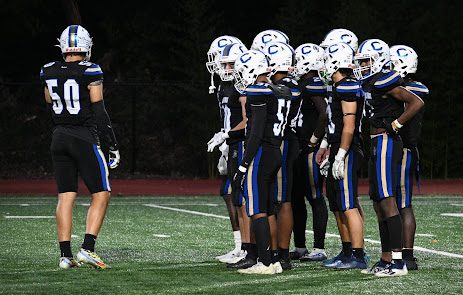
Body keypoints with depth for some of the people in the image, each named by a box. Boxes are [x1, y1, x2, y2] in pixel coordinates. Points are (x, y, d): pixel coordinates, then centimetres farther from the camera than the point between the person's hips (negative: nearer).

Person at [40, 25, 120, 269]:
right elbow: (99, 112, -10)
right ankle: (87, 248, -9)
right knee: (101, 194, 3)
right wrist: (113, 145, -4)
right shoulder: (90, 72, -11)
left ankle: (65, 254, 3)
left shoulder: (49, 73, 4)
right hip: (84, 138, -5)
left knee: (65, 197, 7)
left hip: (59, 138, 5)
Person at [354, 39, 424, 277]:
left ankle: (398, 263, -14)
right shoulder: (371, 84, 15)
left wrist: (395, 124, -14)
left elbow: (417, 102, -18)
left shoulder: (383, 83, -14)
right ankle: (386, 260, 17)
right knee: (379, 203, 12)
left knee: (388, 201, -12)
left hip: (386, 143, -10)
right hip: (377, 145, 10)